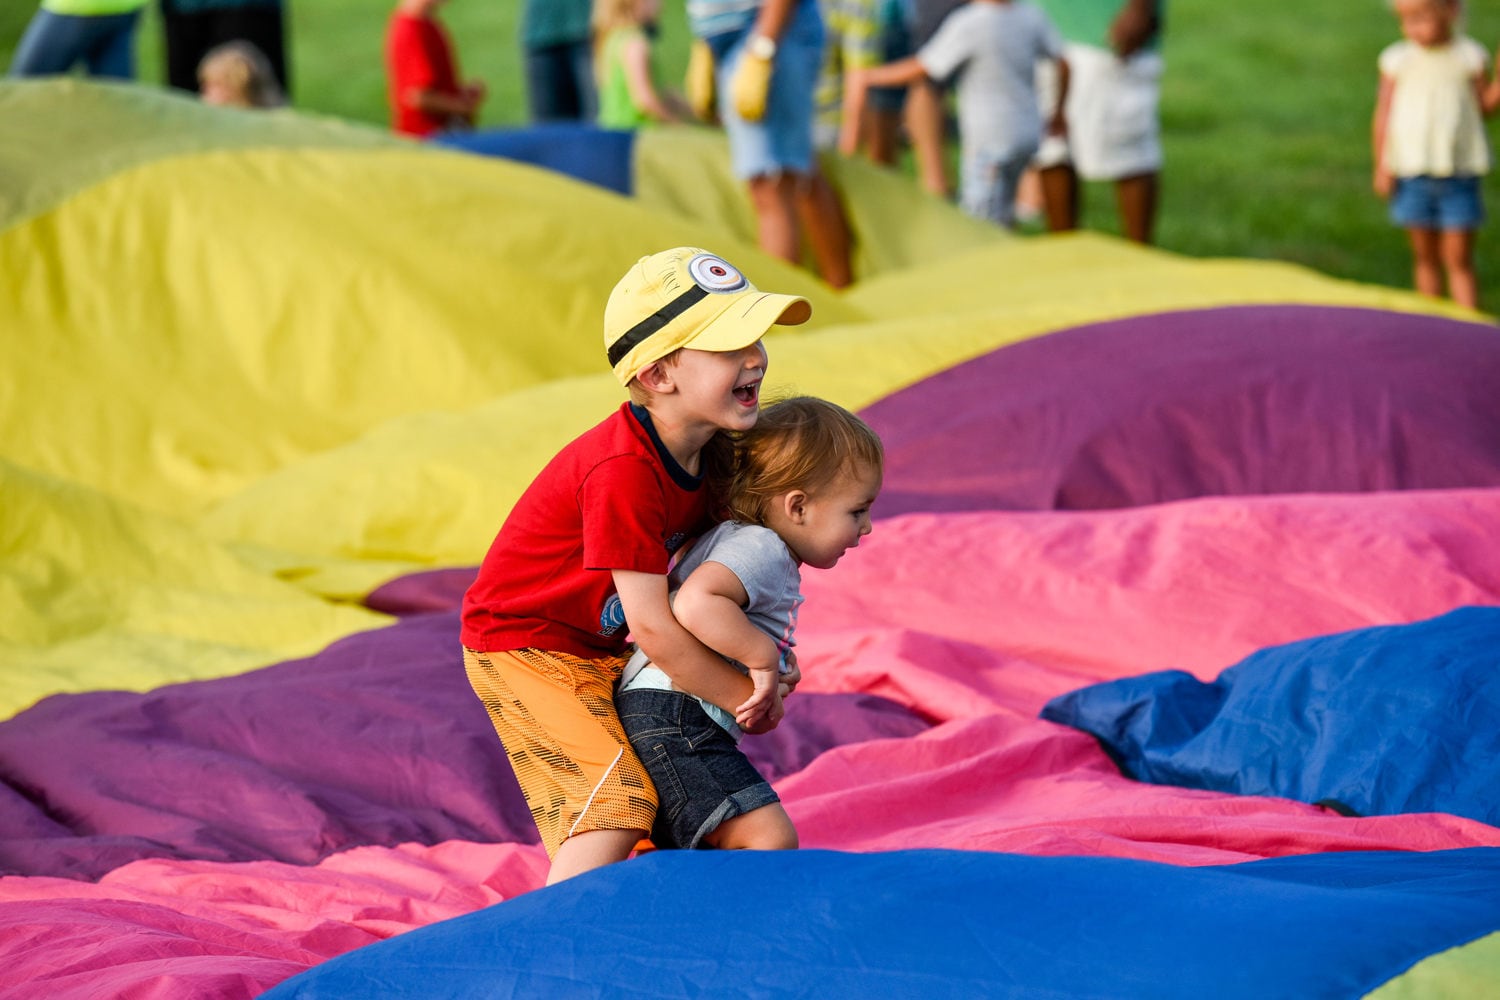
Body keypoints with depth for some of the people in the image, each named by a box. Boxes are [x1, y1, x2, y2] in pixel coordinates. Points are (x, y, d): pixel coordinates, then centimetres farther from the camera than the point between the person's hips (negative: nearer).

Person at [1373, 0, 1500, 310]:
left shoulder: (1469, 56, -1)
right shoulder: (1397, 60, -1)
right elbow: (1383, 116, 3)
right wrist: (1382, 167, 0)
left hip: (1458, 171, -1)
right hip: (1411, 172, 1)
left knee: (1458, 260, 0)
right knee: (1425, 258, 10)